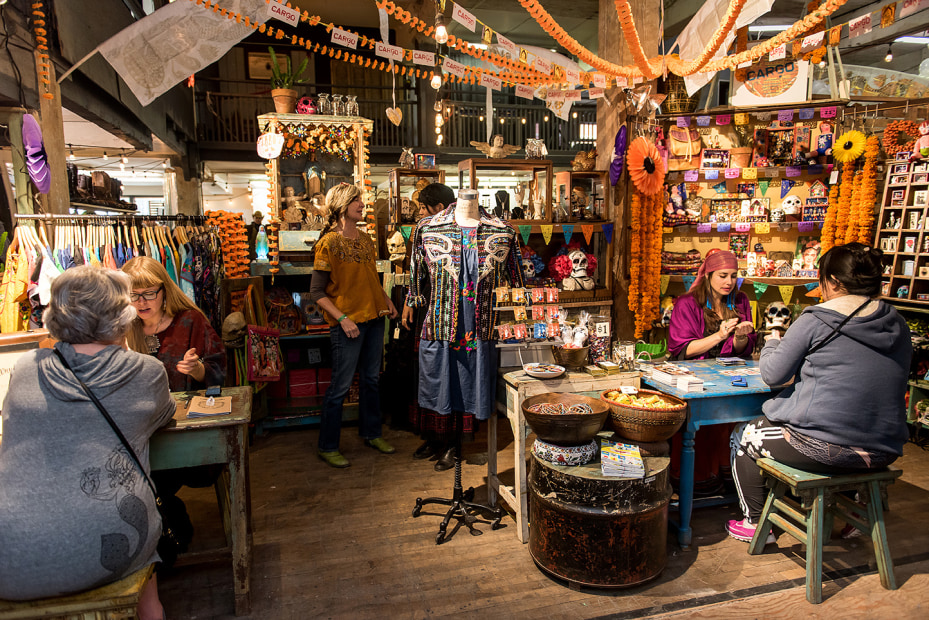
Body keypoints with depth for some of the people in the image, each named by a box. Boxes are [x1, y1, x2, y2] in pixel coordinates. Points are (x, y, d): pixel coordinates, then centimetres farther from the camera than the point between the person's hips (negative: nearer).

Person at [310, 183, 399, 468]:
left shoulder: (365, 239, 10)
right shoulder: (328, 243, -11)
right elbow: (317, 292, -12)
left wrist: (386, 300, 10)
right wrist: (342, 319, -19)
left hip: (374, 318, 7)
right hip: (348, 323, -7)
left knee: (371, 379, 16)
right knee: (340, 386, 1)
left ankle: (371, 433, 32)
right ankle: (327, 447, 15)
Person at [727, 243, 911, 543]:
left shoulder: (815, 321, -14)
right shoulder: (897, 325, 4)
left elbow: (772, 374, -7)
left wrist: (772, 343, 13)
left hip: (825, 450, -7)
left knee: (743, 437, 17)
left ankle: (754, 523, 26)